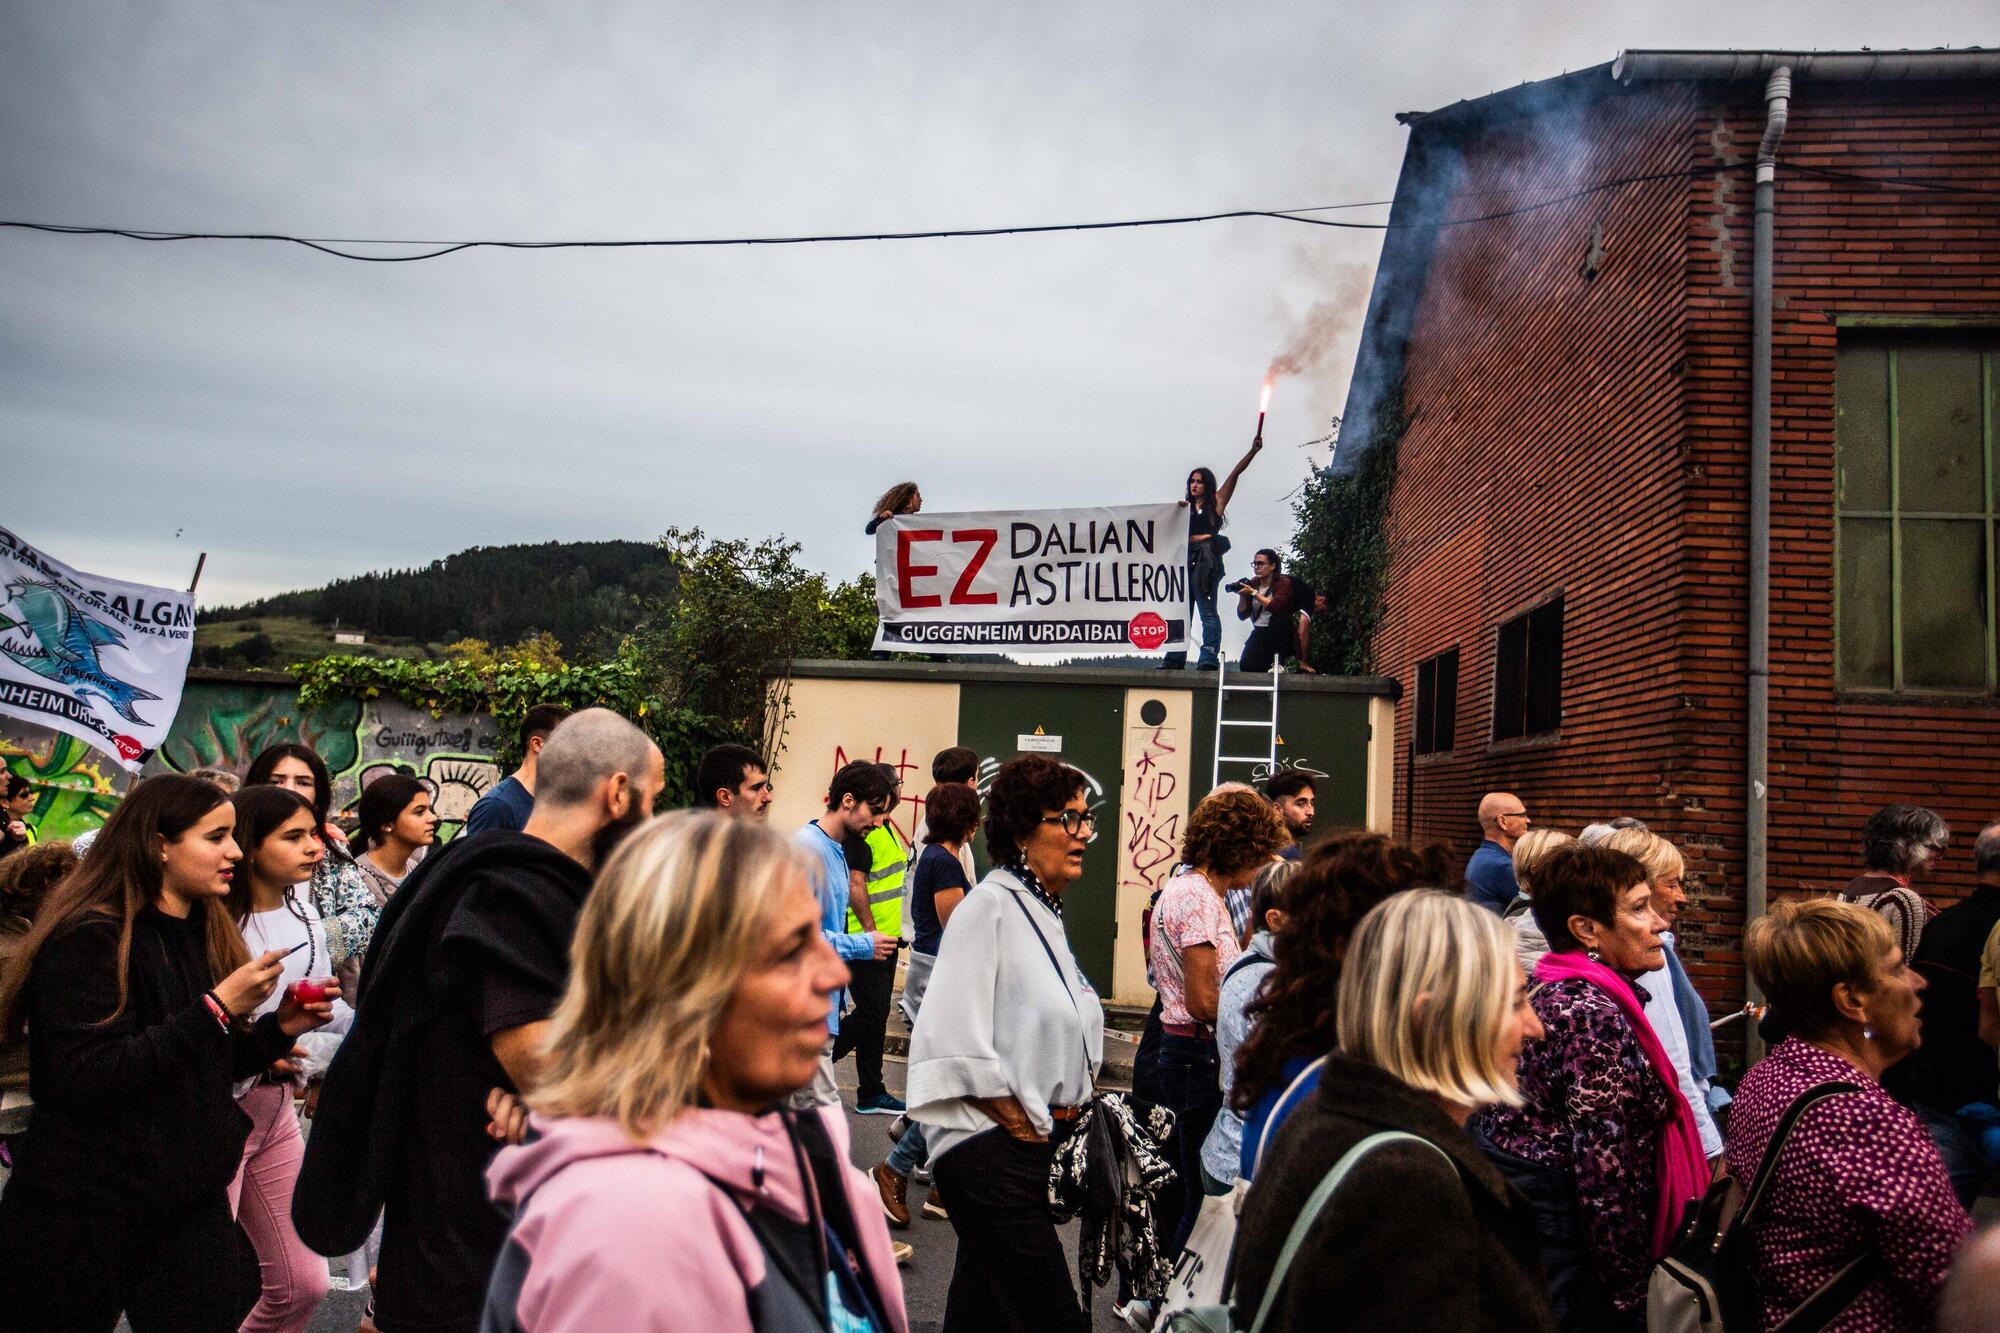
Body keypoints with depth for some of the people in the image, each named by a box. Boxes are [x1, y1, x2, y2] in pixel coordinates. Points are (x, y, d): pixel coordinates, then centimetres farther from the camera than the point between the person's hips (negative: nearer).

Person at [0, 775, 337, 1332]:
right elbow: (82, 1079, -25)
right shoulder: (89, 937, -16)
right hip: (83, 1216, -6)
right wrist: (214, 1010, -26)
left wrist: (278, 1028, -4)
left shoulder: (204, 932, 7)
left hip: (189, 1198, 6)